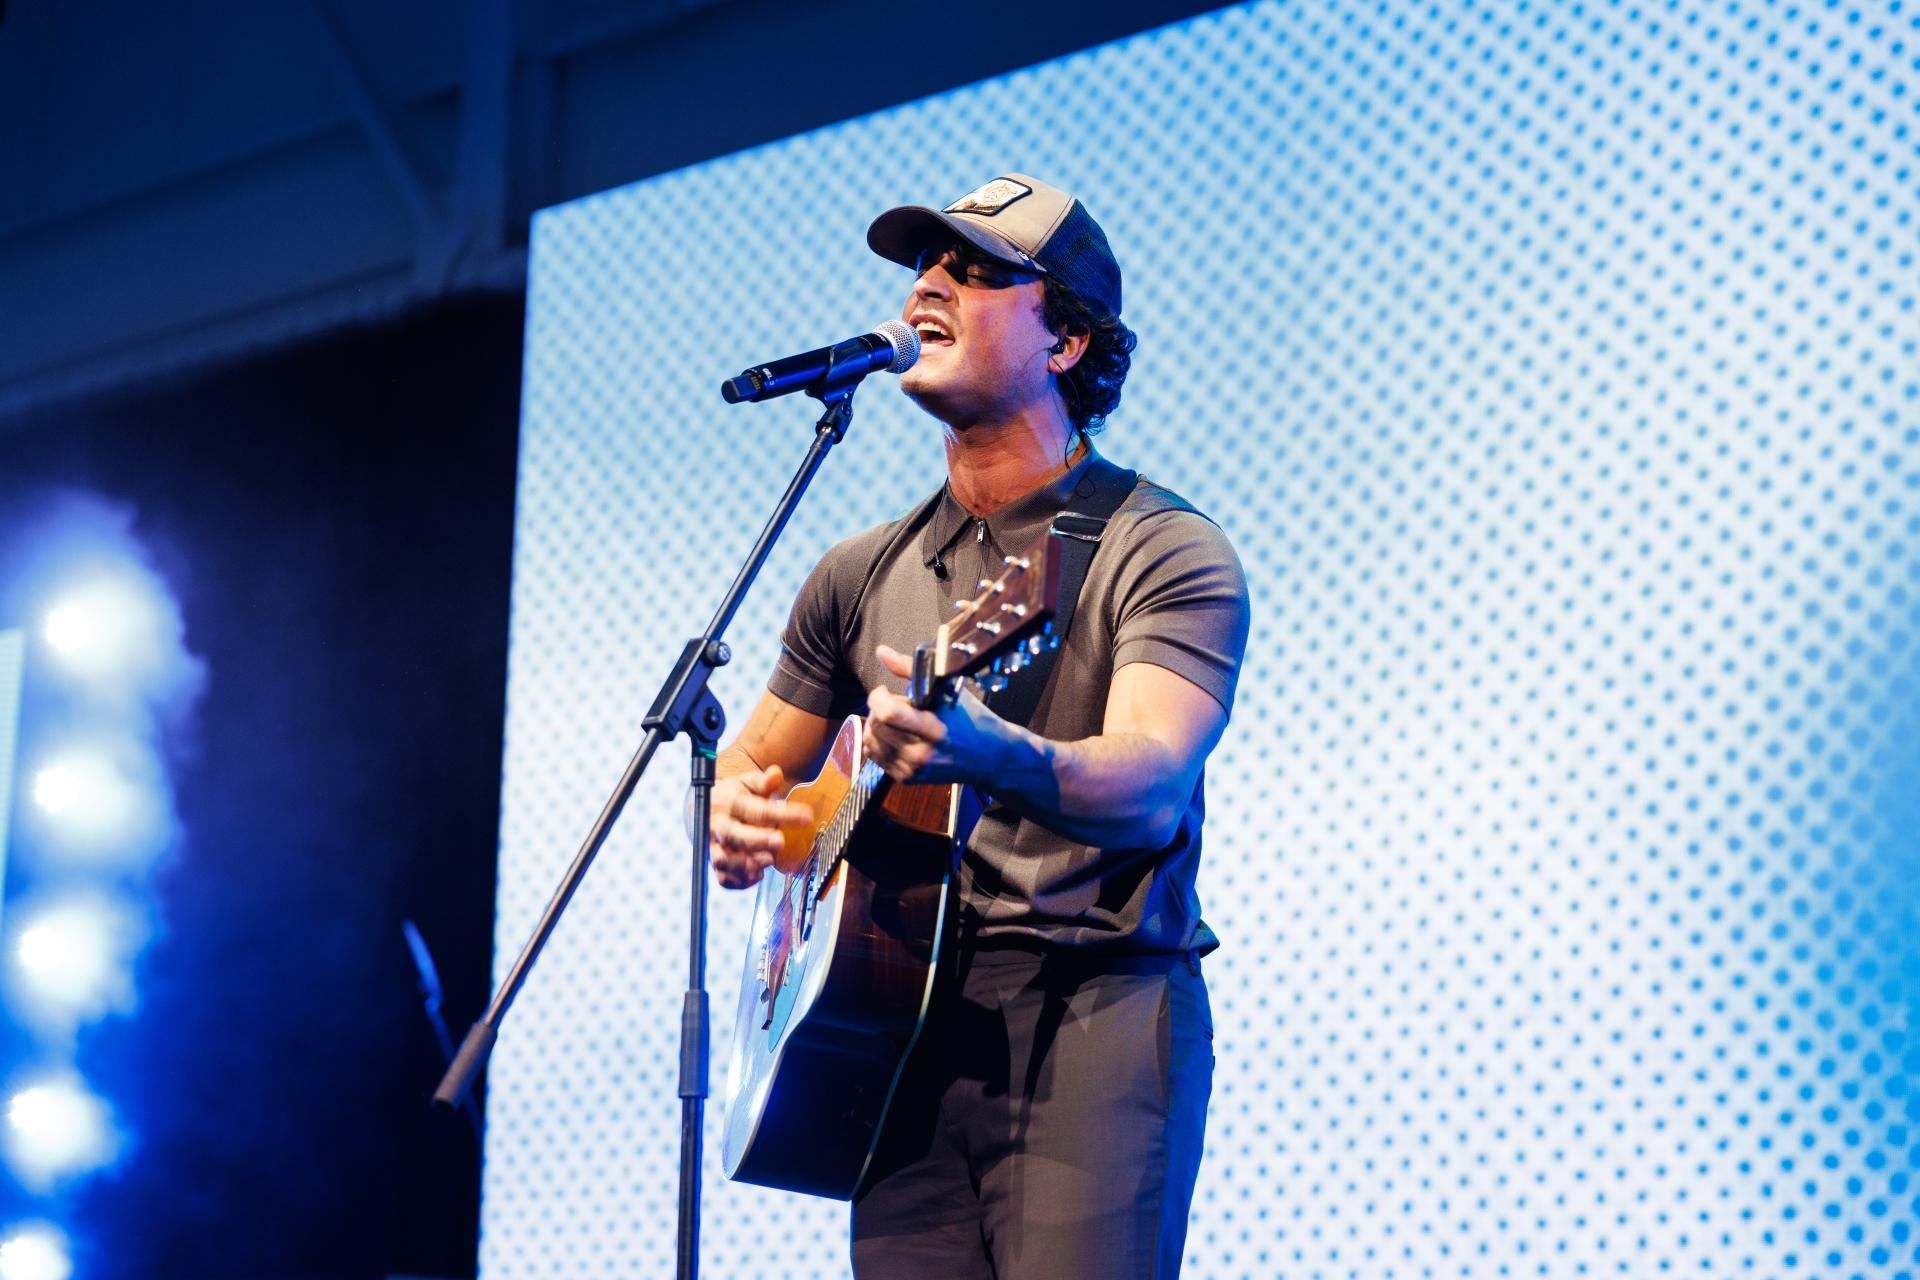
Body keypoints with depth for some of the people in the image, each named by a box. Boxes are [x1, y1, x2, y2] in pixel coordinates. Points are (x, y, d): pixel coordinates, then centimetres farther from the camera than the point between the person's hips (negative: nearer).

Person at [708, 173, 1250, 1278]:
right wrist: (738, 815, -2)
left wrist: (993, 755, -40)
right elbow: (750, 766, 24)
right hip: (902, 1025, 5)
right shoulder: (862, 576, 15)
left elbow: (1150, 786, -19)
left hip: (1096, 1013, -4)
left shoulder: (1169, 554, -3)